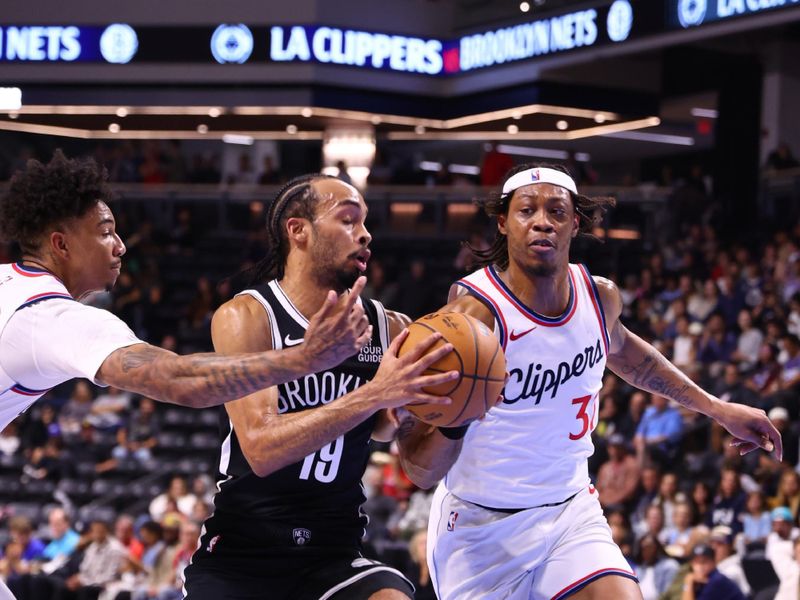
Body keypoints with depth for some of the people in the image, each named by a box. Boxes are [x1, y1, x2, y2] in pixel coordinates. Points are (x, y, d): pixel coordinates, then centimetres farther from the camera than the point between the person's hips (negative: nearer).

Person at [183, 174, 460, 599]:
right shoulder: (245, 317, -10)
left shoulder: (390, 330, 0)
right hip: (238, 560, -2)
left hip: (335, 558, 3)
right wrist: (374, 394, -30)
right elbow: (262, 448, -24)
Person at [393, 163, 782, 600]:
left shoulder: (600, 297, -6)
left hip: (571, 511, 4)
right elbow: (421, 473, -25)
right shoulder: (474, 312, -24)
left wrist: (716, 409, 22)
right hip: (481, 525, -4)